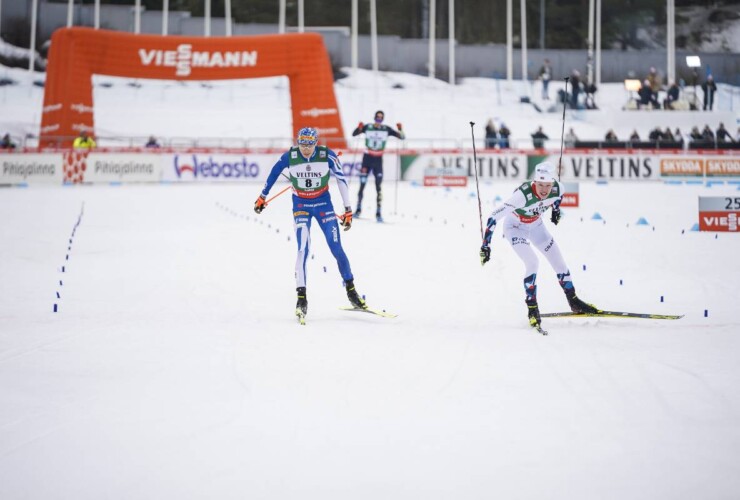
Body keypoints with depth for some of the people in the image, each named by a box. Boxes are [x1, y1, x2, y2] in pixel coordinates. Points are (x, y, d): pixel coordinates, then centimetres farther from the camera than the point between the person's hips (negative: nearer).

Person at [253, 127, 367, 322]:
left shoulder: (328, 156, -16)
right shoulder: (289, 157, -14)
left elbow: (342, 180, -8)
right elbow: (273, 174, 3)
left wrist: (348, 210, -7)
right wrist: (262, 197, 14)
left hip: (323, 204, 0)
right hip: (301, 205, 0)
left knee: (336, 248, -4)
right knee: (303, 249, -15)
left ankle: (351, 291, 12)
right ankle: (301, 298, -14)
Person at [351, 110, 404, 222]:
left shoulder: (386, 129, 0)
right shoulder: (367, 127, 0)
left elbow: (402, 137, 0)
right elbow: (354, 134, -3)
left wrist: (400, 130, -21)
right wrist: (359, 128, -23)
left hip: (378, 160, 0)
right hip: (367, 158, 0)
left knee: (378, 187, -8)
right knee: (362, 185, 3)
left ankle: (378, 213, -8)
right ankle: (358, 209, 19)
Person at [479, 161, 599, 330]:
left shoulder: (557, 188, -25)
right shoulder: (523, 195, -40)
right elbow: (494, 216, -38)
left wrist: (556, 209, 10)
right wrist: (485, 244, -39)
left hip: (536, 226, 5)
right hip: (514, 226, -5)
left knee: (558, 260, 7)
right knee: (532, 262, -23)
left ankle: (574, 301, 24)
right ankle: (532, 307, -9)